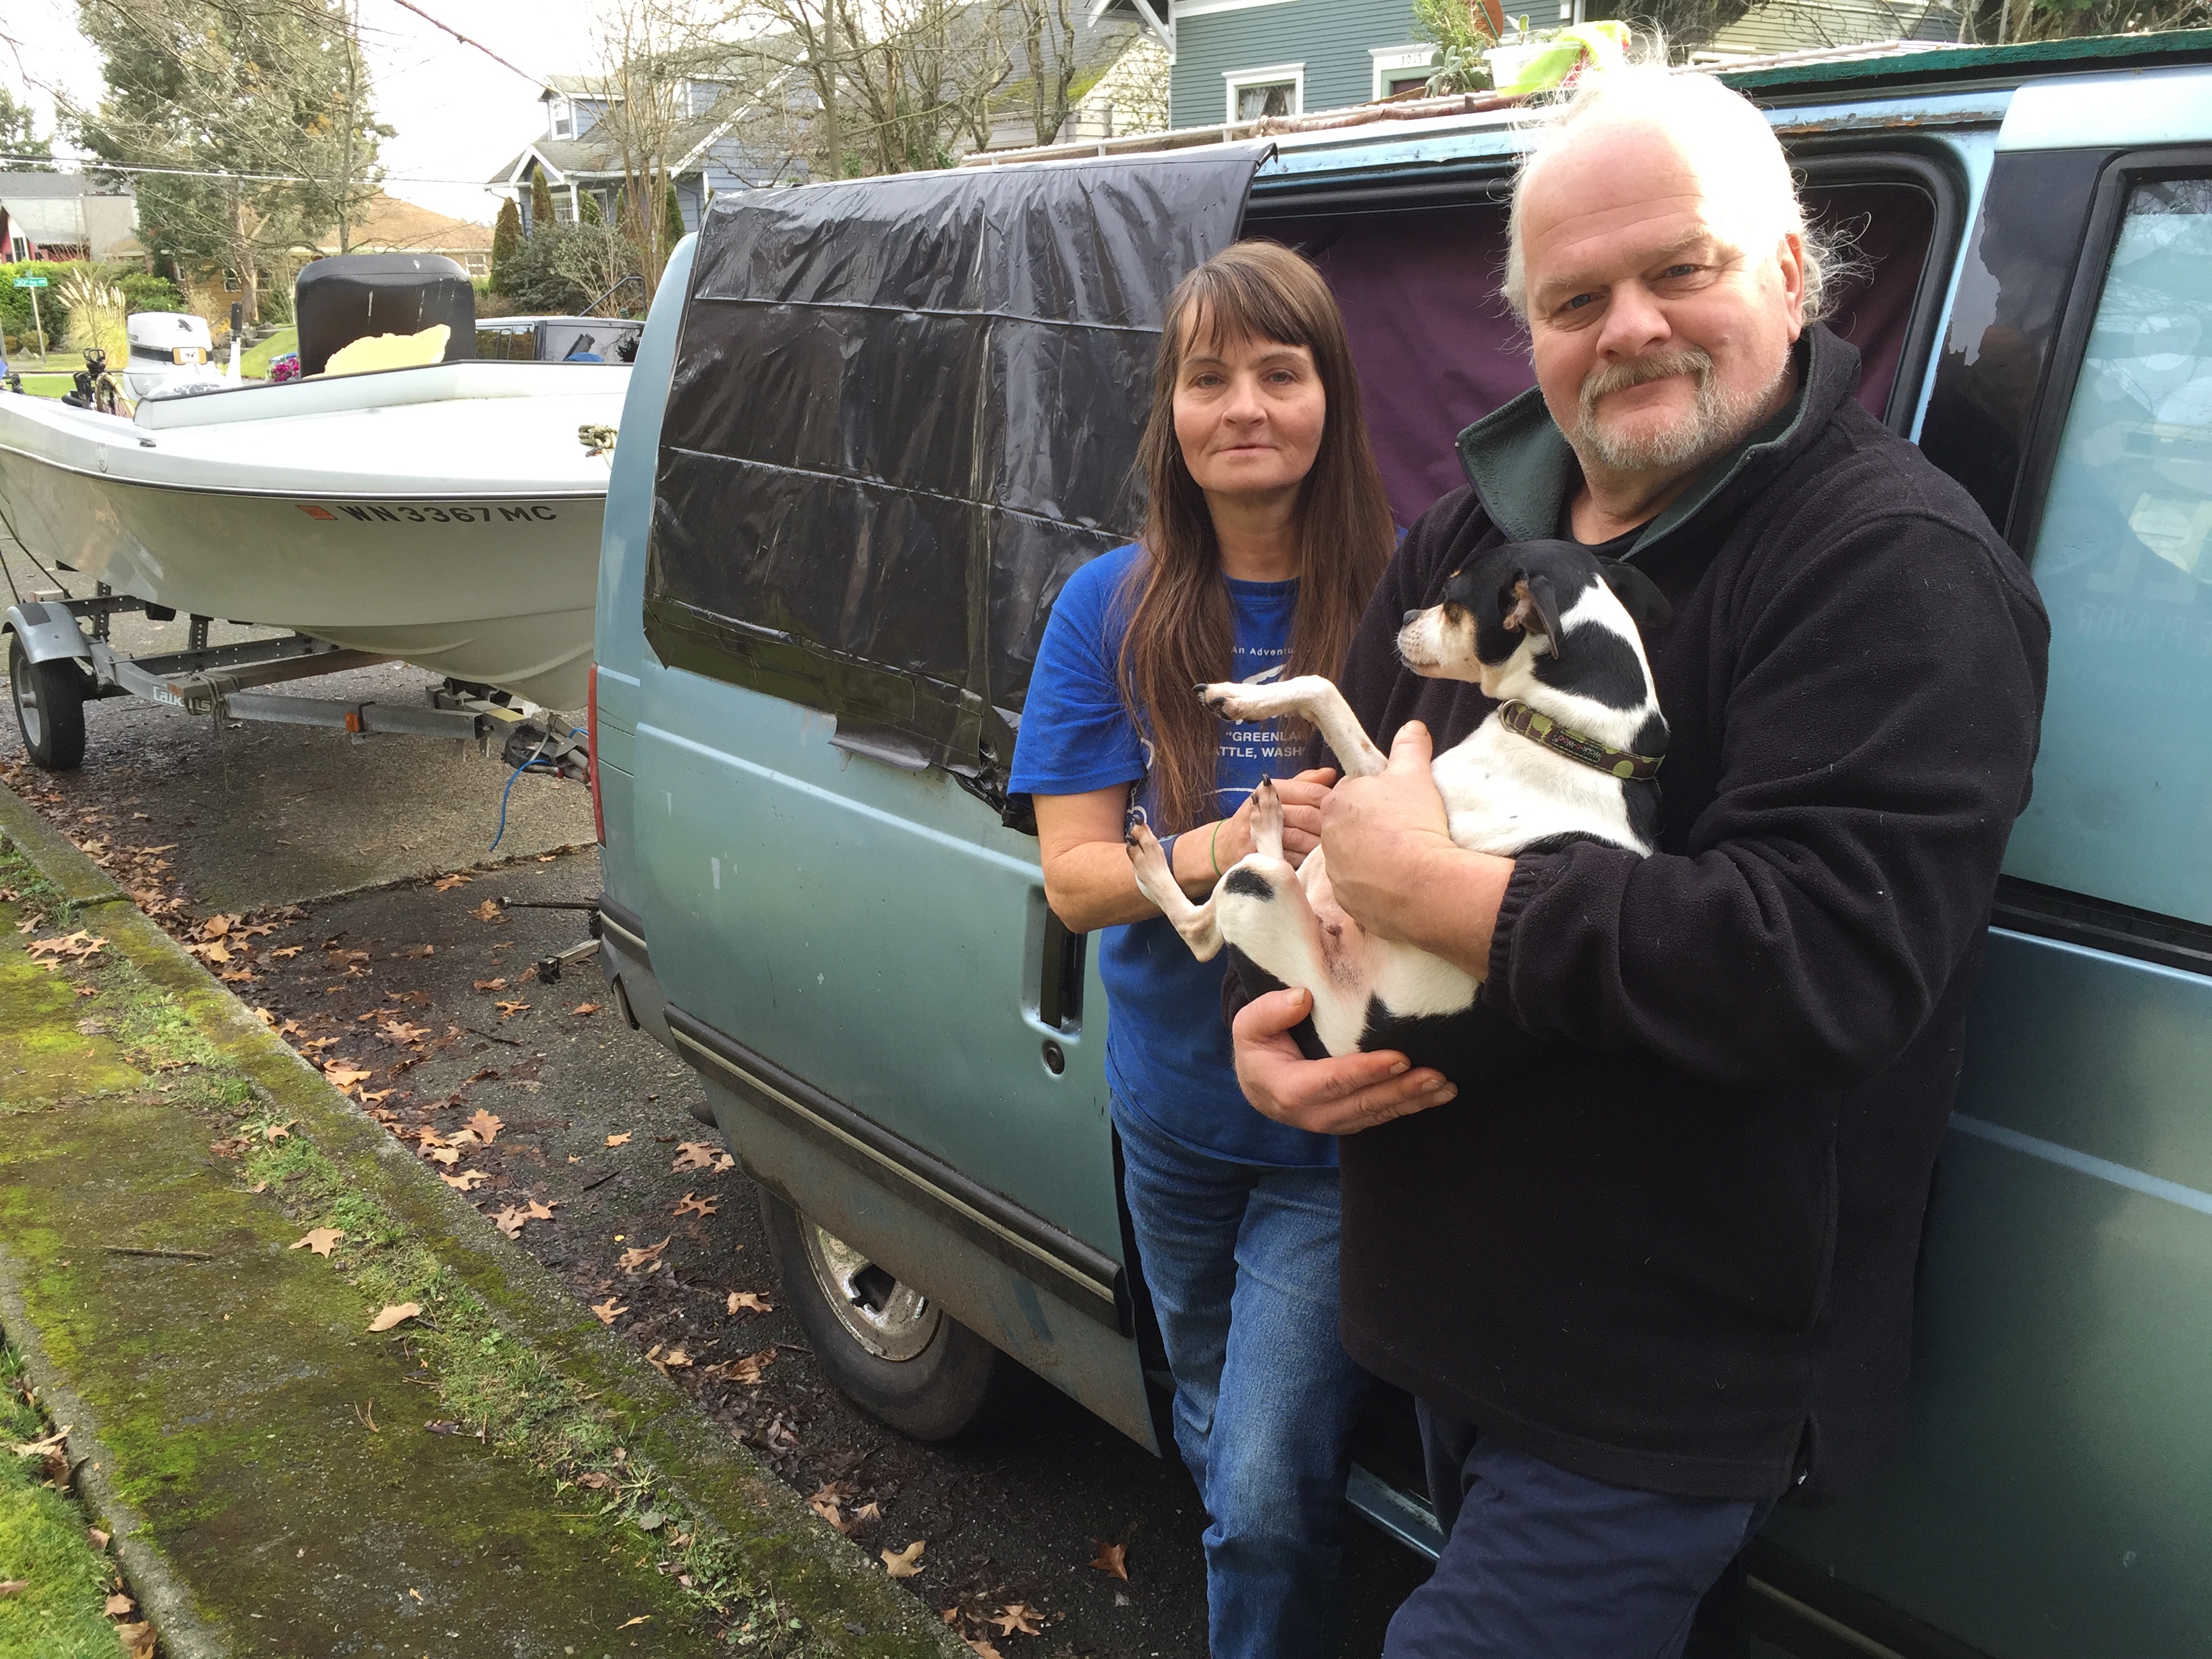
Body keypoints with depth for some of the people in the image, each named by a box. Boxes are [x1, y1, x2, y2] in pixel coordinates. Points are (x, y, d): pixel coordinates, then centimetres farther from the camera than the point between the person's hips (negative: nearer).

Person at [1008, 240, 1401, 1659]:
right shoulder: (1112, 609, -4)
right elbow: (1073, 877, -7)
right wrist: (1228, 846, -26)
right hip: (1174, 1114, 3)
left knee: (1267, 1496, -4)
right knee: (1219, 1449, 23)